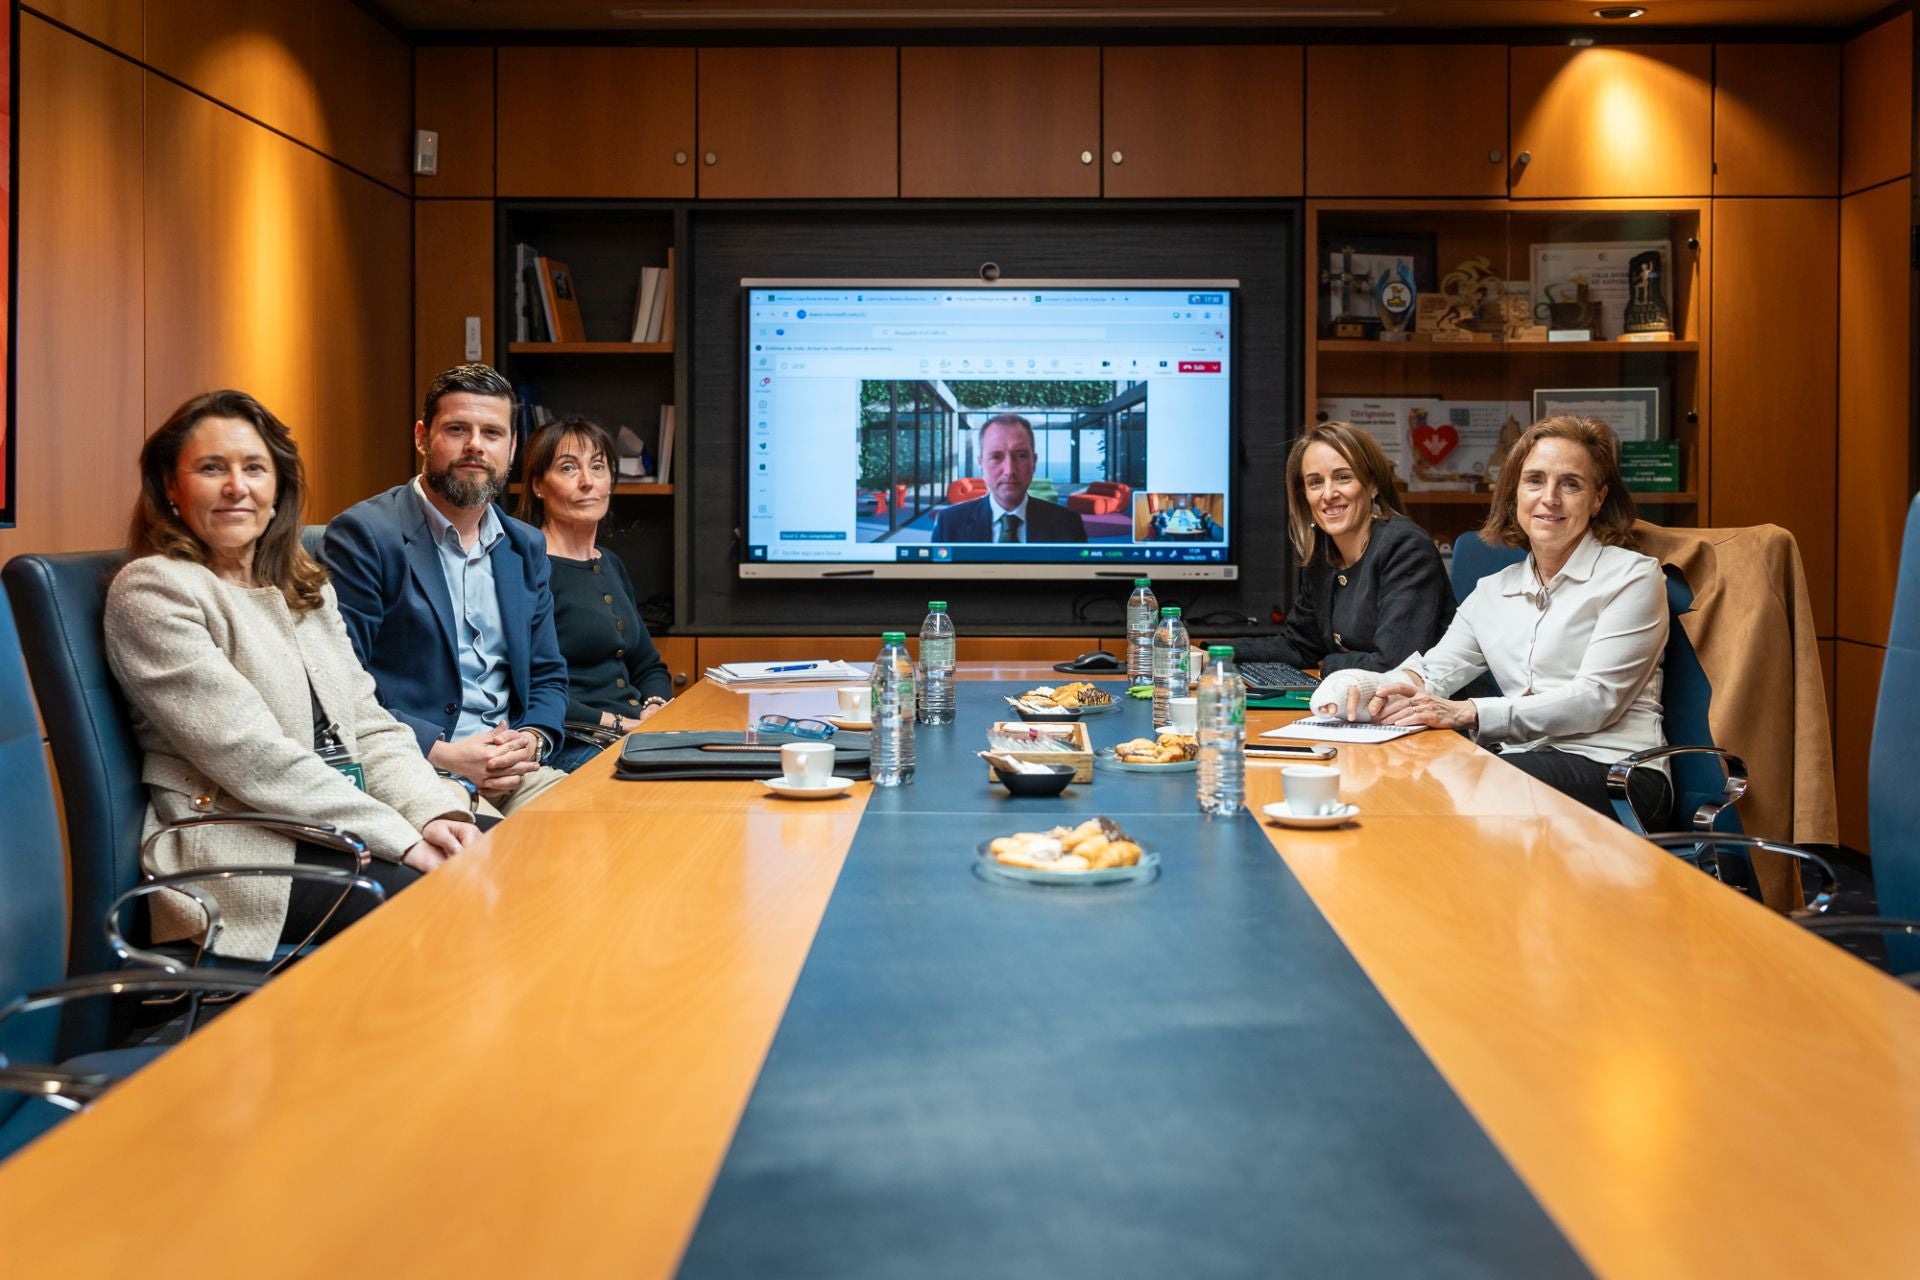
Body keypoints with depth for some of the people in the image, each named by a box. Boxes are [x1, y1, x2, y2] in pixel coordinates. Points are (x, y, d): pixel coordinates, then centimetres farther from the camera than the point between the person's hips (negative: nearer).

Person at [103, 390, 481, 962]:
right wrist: (402, 837, -18)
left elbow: (369, 727, 13)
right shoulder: (151, 589, -5)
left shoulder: (307, 589, 19)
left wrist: (434, 812, -8)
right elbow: (248, 754, -14)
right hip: (246, 855, -7)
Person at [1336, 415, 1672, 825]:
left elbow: (1595, 699, -10)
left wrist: (1469, 713, -21)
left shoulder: (1633, 576, 1)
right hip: (1526, 763, 5)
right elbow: (1433, 668, 14)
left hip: (1614, 772, -5)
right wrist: (1406, 683, -15)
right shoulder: (1493, 591, 21)